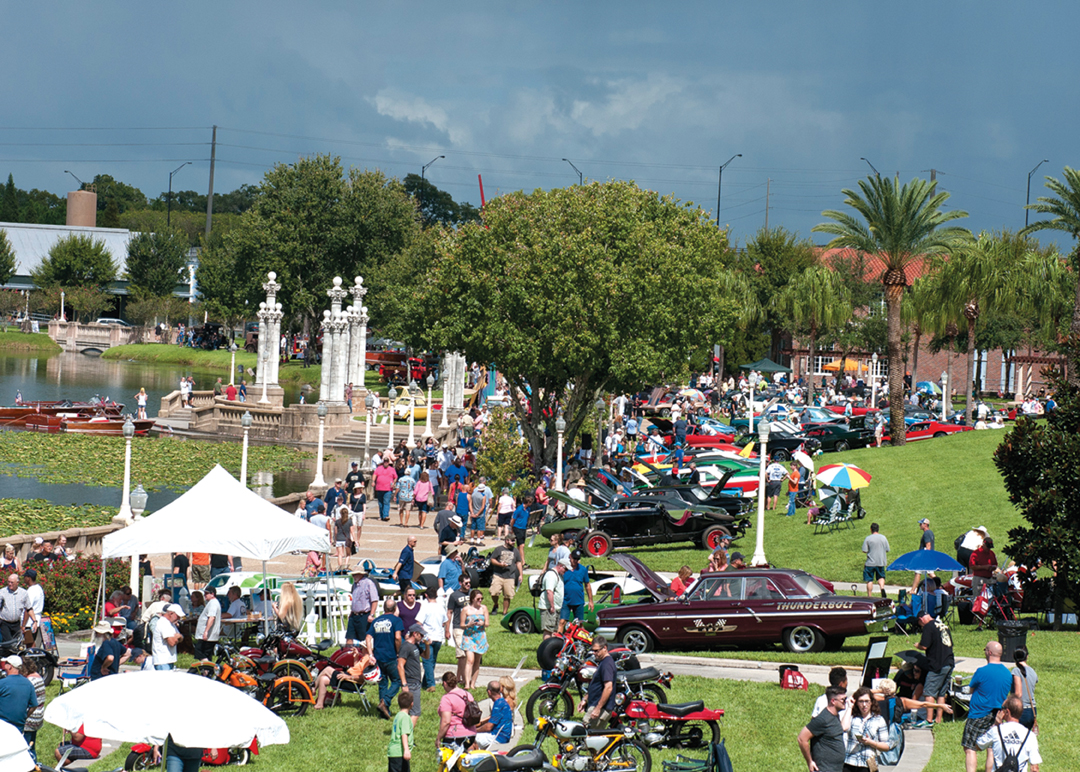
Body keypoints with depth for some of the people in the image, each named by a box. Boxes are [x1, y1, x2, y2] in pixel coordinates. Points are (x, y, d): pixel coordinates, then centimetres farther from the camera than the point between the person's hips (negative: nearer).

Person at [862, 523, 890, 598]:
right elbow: (887, 550, 6)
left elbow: (864, 550, -11)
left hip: (870, 562, -3)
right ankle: (882, 587, -11)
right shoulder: (883, 538, 2)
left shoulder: (868, 539, -10)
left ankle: (869, 596, 6)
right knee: (881, 577, 17)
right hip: (881, 562, 3)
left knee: (869, 580, 5)